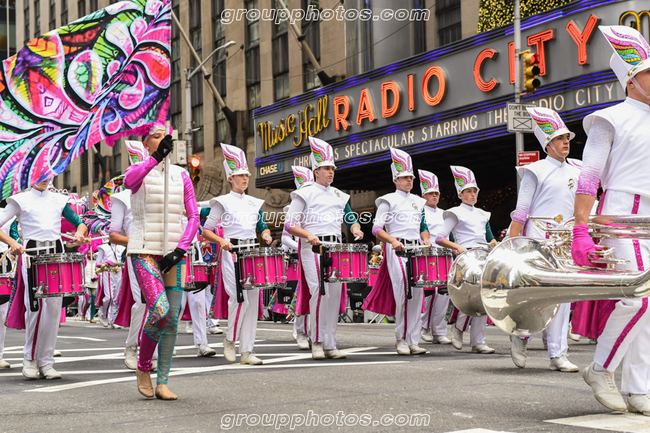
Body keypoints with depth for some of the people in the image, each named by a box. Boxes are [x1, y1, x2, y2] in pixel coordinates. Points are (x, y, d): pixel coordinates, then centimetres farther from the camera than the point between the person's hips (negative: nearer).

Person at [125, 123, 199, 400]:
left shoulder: (181, 175, 12)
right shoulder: (139, 170, 3)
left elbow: (193, 215, 7)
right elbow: (129, 180, -24)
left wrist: (180, 249, -6)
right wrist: (155, 158, -36)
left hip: (172, 253, 4)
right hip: (144, 251, -4)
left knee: (172, 320, 0)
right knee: (160, 309, -21)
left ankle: (162, 383, 9)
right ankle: (143, 367, 3)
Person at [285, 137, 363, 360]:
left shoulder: (339, 195, 18)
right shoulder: (304, 193, 2)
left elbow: (350, 218, 25)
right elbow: (290, 224, -2)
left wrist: (356, 229, 2)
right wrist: (308, 234, -19)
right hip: (312, 248, -5)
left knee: (335, 293, 1)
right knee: (319, 291, -14)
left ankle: (330, 345, 7)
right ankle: (317, 342, -4)